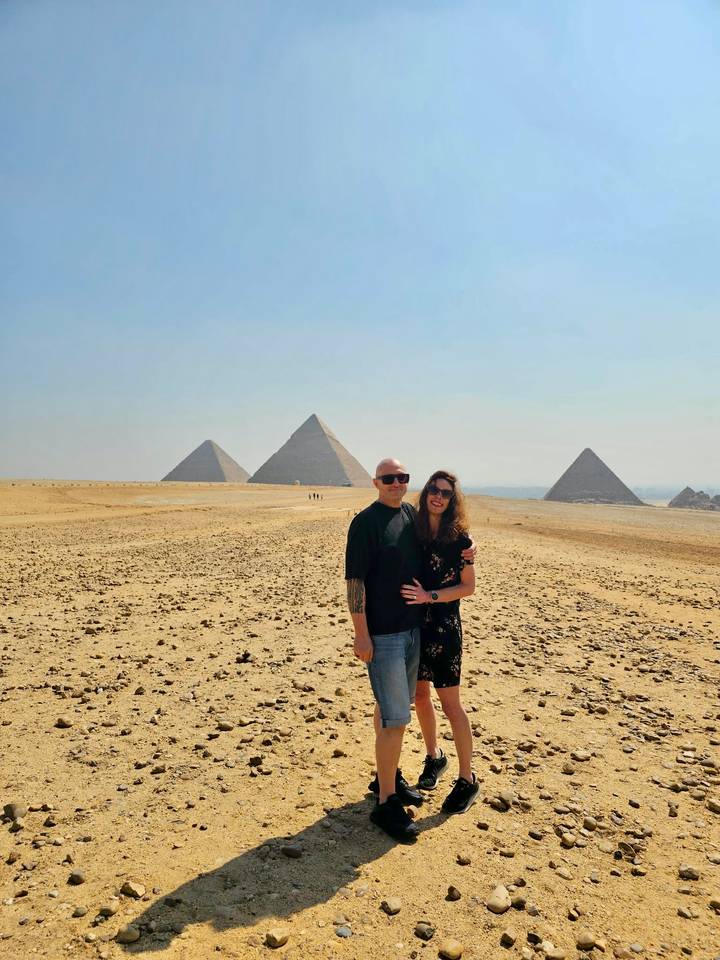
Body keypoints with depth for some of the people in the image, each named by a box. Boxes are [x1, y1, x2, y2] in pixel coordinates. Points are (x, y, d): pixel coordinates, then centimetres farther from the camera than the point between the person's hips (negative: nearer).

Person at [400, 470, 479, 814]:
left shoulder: (459, 538, -10)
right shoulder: (412, 531, 1)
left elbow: (468, 586, -7)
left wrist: (429, 596, -18)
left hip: (443, 626, -5)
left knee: (450, 703, 2)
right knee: (419, 696, 16)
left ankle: (467, 780, 18)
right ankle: (434, 757, 39)